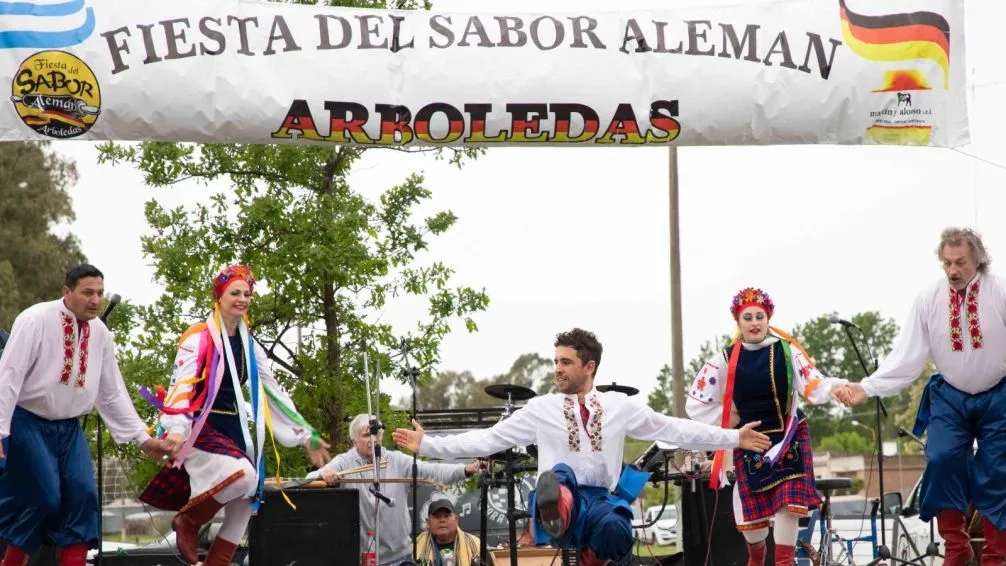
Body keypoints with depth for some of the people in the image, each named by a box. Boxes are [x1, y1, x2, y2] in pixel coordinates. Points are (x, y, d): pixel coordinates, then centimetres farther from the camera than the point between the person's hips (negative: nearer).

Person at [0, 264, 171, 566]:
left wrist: (142, 437, 6)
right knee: (43, 498, -12)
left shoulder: (100, 333, 2)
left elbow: (113, 392, 9)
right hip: (28, 423, -6)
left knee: (83, 495, -7)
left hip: (69, 427, 6)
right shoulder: (36, 320, -15)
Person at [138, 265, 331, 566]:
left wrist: (306, 435, 17)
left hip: (234, 429, 7)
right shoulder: (199, 338, -7)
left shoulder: (249, 345, 13)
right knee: (242, 475, -30)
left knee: (243, 507, 1)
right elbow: (181, 385, -19)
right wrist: (176, 429, -35)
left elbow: (273, 393, 19)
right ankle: (187, 521, -7)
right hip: (201, 428, -7)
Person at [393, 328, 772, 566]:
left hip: (601, 501, 1)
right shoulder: (541, 409, 11)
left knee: (615, 525, -37)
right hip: (557, 497, -1)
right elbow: (487, 439, 10)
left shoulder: (618, 406, 12)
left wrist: (733, 439, 10)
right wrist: (427, 446, 2)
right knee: (559, 473, -38)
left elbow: (674, 430, 15)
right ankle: (555, 519, -72)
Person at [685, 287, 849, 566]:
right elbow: (695, 404, -1)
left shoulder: (787, 351, -7)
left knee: (788, 503, -15)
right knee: (750, 511, 4)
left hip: (788, 437, -1)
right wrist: (730, 418, -5)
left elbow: (813, 384, -19)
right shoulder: (725, 359, -5)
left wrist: (835, 388, -40)